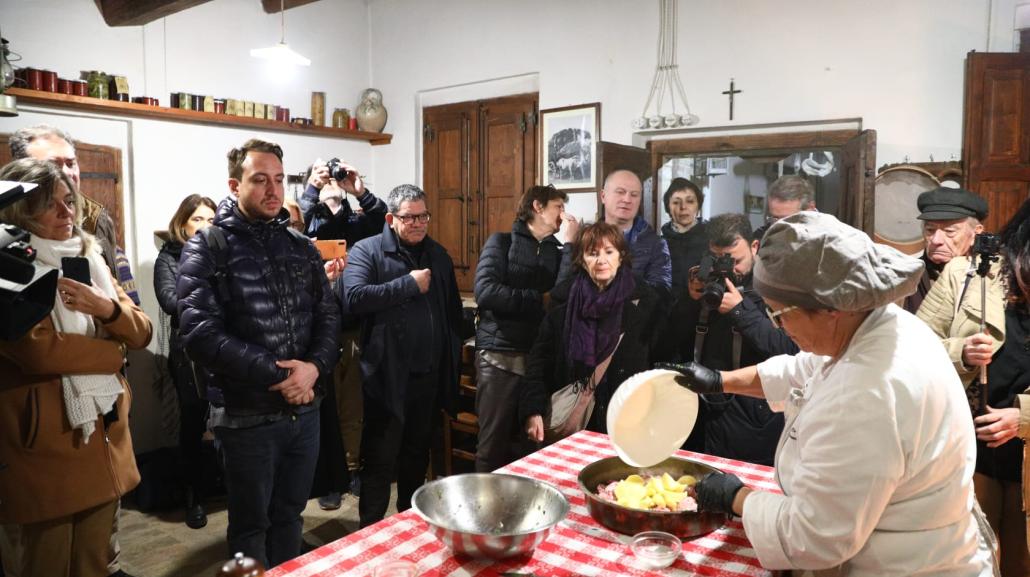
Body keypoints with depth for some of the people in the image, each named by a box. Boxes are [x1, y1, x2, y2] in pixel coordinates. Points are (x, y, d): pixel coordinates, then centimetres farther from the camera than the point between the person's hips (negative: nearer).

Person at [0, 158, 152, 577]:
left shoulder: (87, 260, 11)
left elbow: (141, 332, 5)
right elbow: (37, 349, -24)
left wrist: (107, 308, -15)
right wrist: (111, 352, -9)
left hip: (104, 437, 6)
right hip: (43, 447, -6)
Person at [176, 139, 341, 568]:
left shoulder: (301, 247, 7)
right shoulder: (207, 248, -8)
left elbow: (328, 315, 5)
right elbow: (200, 332, -19)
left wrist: (314, 367, -15)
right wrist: (276, 376, -20)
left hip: (305, 410, 5)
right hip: (247, 415, -4)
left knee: (289, 517, 21)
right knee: (250, 527, 14)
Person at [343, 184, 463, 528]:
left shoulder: (438, 255, 11)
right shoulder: (367, 251, -6)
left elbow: (453, 311, 18)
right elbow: (354, 297, -24)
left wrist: (453, 360, 13)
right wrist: (409, 284, -19)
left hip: (430, 374, 5)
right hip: (387, 375, -5)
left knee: (418, 454, 19)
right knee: (380, 460, 4)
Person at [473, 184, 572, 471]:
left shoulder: (557, 252, 15)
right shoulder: (502, 241, 1)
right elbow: (485, 292, -14)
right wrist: (539, 299, -10)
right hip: (499, 356, -4)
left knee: (528, 444, 10)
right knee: (493, 445, 2)